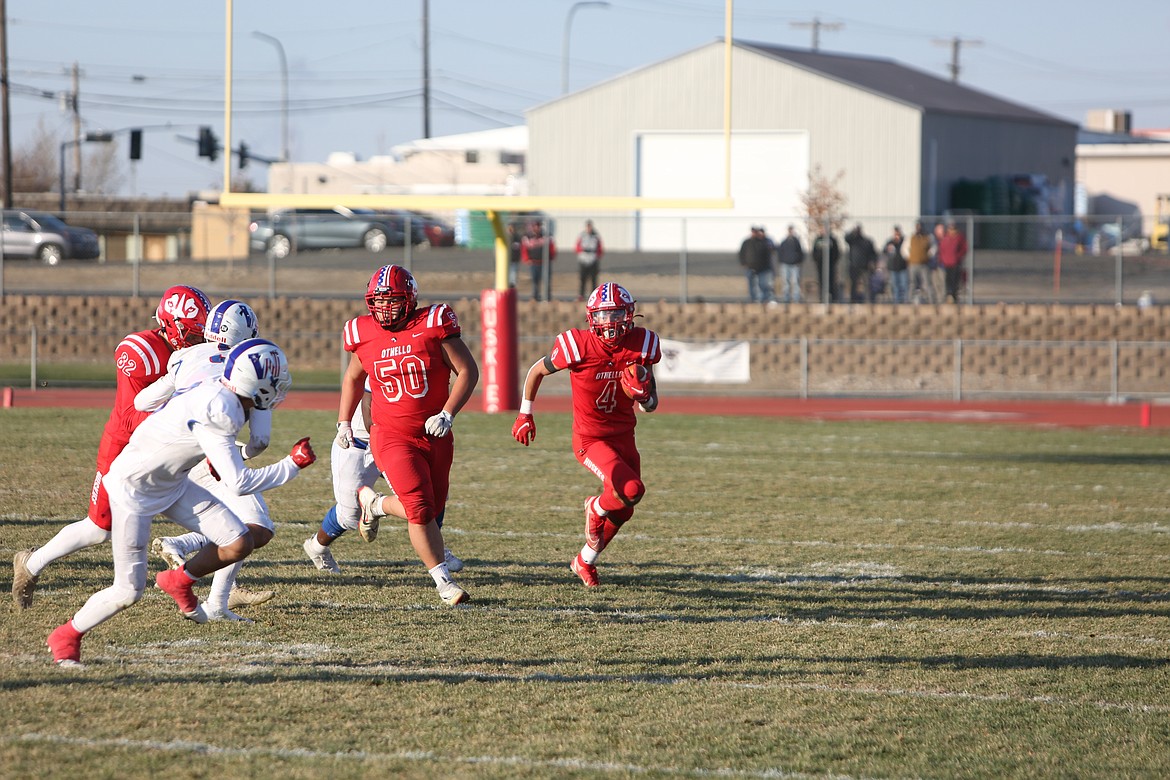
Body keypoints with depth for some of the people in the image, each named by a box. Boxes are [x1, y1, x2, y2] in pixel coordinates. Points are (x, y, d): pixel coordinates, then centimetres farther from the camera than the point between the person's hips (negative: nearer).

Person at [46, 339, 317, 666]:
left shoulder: (222, 395, -7)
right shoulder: (216, 413, -34)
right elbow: (239, 484, -32)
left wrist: (217, 455, 13)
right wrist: (293, 465, -23)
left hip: (172, 483, 8)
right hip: (134, 488, -8)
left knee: (239, 544, -3)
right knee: (128, 592, -6)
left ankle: (179, 582, 22)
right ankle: (66, 637, 18)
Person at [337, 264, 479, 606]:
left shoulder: (432, 325, -10)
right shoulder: (364, 334, -1)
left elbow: (468, 371, -6)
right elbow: (353, 378, 19)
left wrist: (447, 414, -16)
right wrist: (344, 422, 14)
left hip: (434, 435, 1)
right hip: (392, 435, -1)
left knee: (432, 509, 9)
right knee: (420, 508, -16)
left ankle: (375, 503, 37)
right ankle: (443, 580, -2)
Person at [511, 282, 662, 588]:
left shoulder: (642, 345, -8)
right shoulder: (578, 346, -20)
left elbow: (651, 406, 1)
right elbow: (537, 371, 0)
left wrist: (643, 394, -23)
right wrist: (525, 414, 7)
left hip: (623, 436, 5)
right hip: (590, 439, -5)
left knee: (623, 510, 13)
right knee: (631, 490, -27)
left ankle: (585, 562, 38)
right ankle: (596, 508, 9)